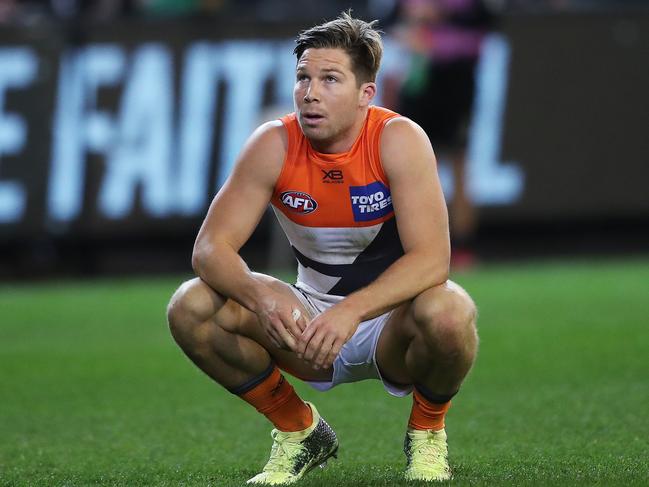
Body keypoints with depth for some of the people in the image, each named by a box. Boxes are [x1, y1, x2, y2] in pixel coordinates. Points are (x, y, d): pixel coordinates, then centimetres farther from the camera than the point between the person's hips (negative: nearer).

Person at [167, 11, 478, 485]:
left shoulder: (398, 140, -20)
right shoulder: (274, 145, -12)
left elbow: (431, 259, -28)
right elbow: (211, 248, -15)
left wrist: (353, 311, -43)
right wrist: (262, 295, -37)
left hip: (392, 319, -3)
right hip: (312, 321, 3)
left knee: (446, 312, -38)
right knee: (191, 308, -20)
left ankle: (427, 429, -3)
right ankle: (299, 429, 4)